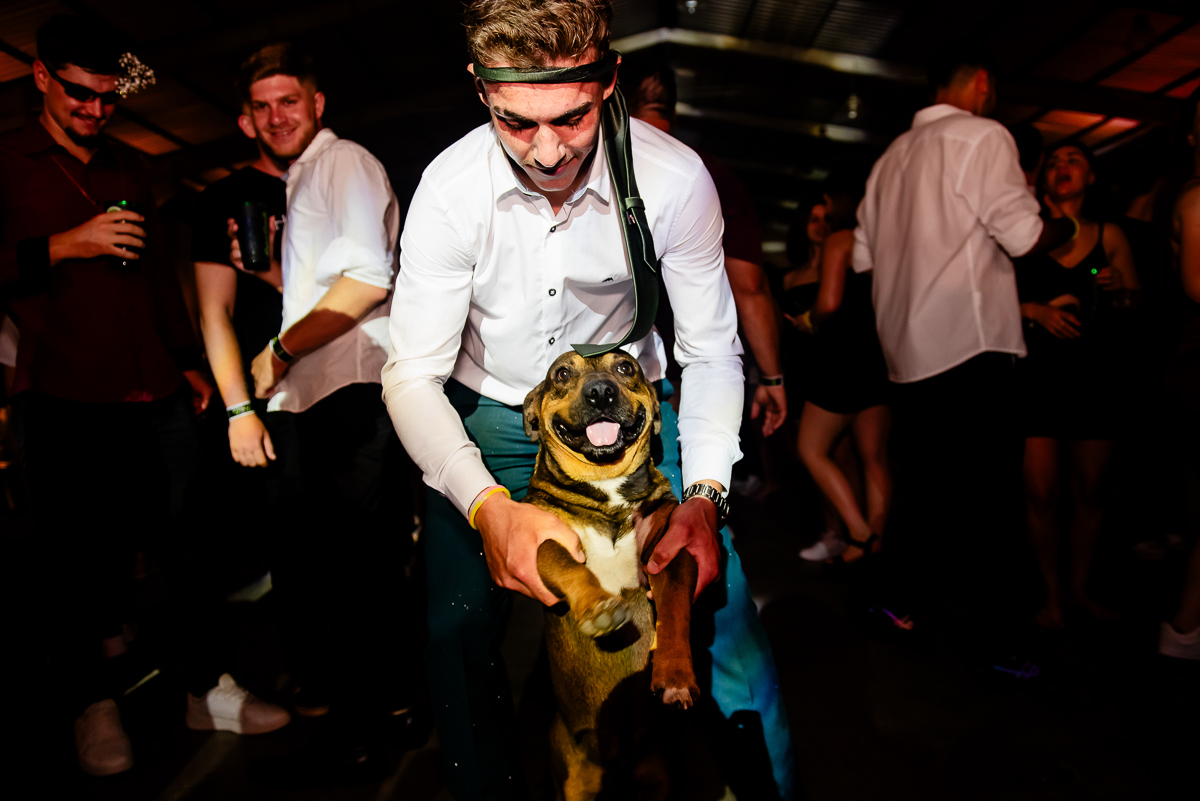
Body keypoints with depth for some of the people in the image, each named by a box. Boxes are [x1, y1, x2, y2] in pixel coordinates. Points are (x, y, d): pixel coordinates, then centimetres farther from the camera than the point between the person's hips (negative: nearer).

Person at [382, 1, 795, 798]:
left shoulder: (675, 179, -19)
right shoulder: (449, 188, -19)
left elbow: (711, 352, -11)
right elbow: (412, 373, -17)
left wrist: (704, 494, -26)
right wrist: (488, 508, -34)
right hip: (492, 413, 1)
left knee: (724, 604, -10)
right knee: (458, 631, -10)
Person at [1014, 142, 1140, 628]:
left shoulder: (1109, 237, 11)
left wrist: (1120, 289, -6)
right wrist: (1038, 310, -18)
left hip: (1097, 374, 3)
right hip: (1038, 373, -2)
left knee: (1088, 490, 8)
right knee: (1041, 491, -7)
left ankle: (1079, 588, 25)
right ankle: (1051, 594, 10)